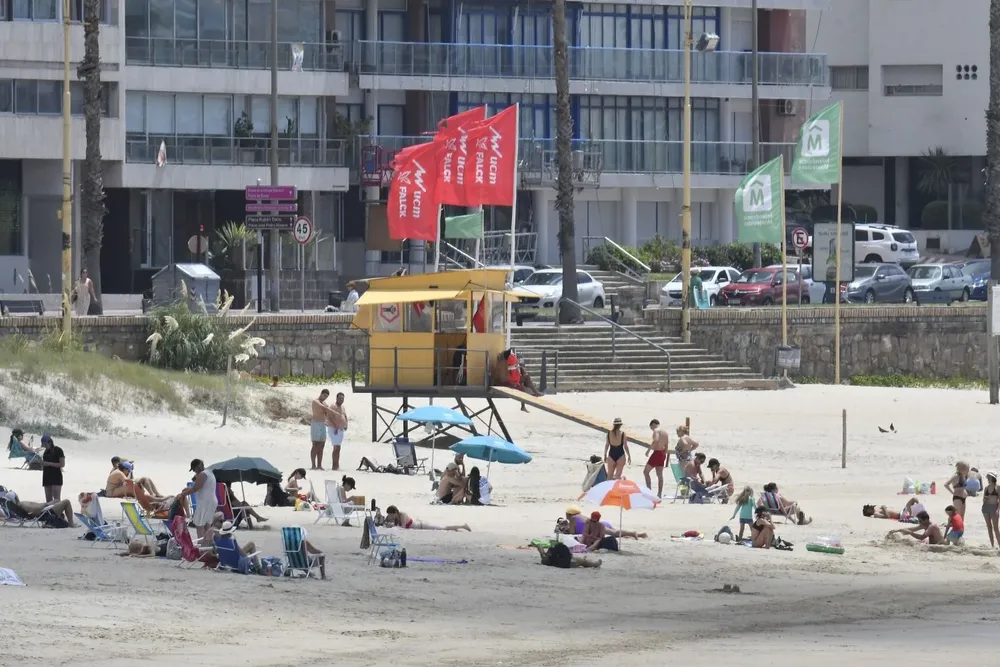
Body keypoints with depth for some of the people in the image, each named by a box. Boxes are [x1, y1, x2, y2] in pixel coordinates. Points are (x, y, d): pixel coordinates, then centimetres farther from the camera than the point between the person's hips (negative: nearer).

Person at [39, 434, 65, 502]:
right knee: (48, 500, 4)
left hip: (56, 477, -7)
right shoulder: (46, 451, 14)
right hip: (47, 477, 7)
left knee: (56, 499, -13)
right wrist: (42, 464, 0)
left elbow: (62, 464, -11)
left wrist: (49, 463, -17)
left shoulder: (58, 450, -6)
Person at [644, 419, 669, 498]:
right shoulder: (665, 433, 17)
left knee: (645, 471, -2)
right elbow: (667, 446, 20)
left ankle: (649, 489, -10)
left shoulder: (656, 431, -10)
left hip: (657, 453, -8)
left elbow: (656, 440, -29)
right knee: (659, 475, 11)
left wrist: (649, 450, -24)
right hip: (663, 453, 8)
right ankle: (659, 494, 10)